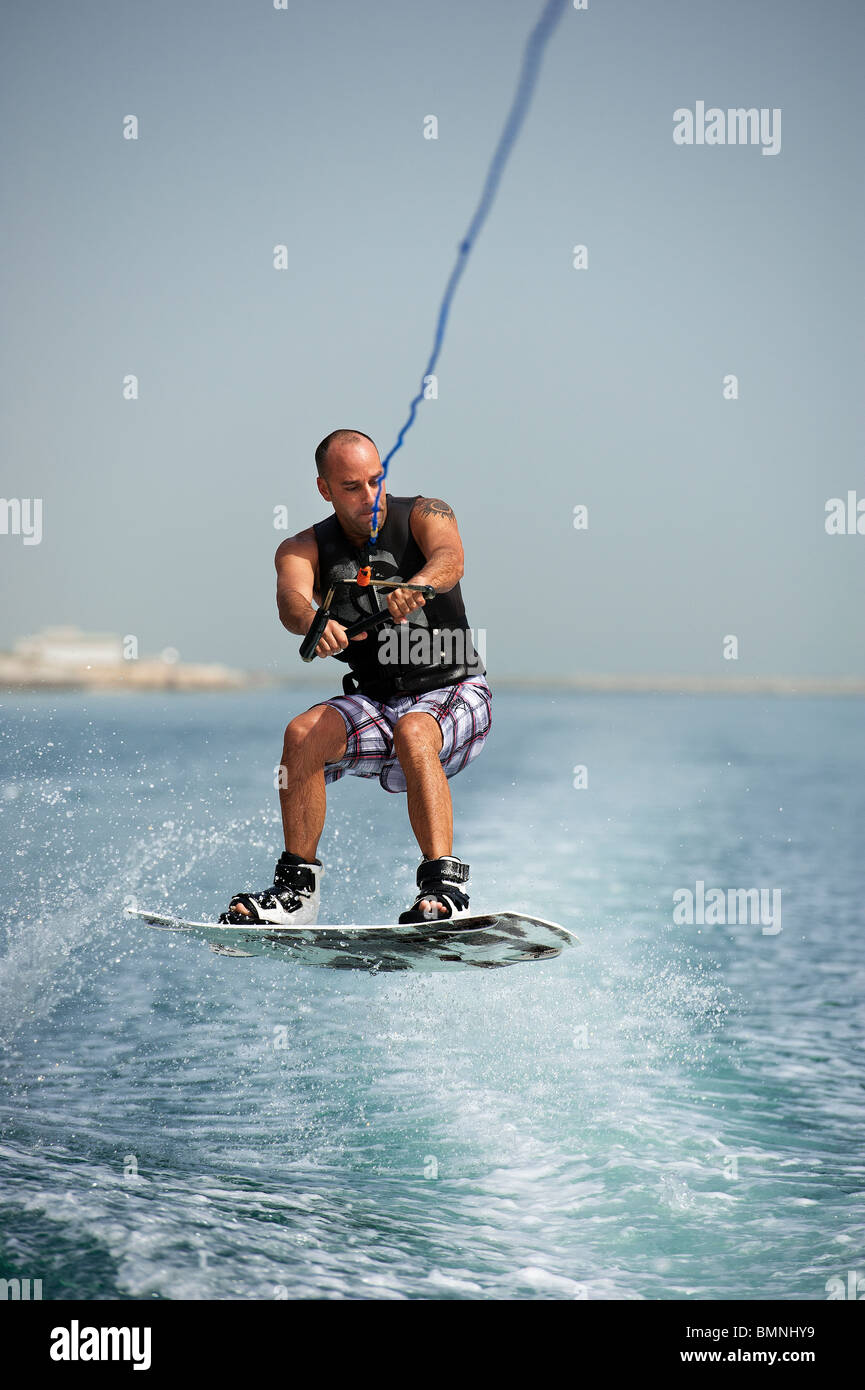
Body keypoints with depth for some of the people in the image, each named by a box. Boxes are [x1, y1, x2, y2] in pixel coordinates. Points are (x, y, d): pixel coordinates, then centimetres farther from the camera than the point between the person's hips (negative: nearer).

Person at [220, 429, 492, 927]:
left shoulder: (423, 515, -6)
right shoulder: (305, 548, 0)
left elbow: (450, 559, -29)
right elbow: (291, 597, -23)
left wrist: (415, 586, -52)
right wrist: (314, 623, -48)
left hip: (456, 696, -3)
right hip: (376, 704, 3)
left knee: (413, 732, -35)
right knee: (303, 733, -24)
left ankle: (446, 886, -40)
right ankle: (298, 887, -16)